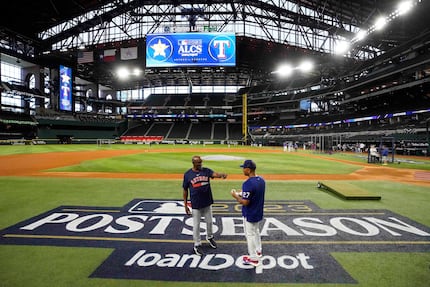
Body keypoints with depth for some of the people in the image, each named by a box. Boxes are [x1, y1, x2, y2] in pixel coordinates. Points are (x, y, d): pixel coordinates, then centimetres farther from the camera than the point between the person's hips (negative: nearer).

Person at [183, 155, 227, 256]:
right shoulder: (187, 174, -6)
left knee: (209, 222, 18)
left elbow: (215, 174, -24)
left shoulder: (206, 171, -3)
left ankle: (209, 237, 44)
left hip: (207, 203, 2)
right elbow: (185, 190, -1)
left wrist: (222, 175, -47)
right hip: (196, 204, -2)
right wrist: (185, 205, -2)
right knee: (196, 225, 8)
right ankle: (197, 245, 26)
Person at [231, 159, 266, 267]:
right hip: (259, 213, 8)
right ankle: (258, 251, 43)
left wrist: (235, 196, -12)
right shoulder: (261, 180, -2)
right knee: (256, 232, 26)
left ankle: (253, 258, 22)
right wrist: (243, 193, 12)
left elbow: (245, 202, -28)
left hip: (250, 215, -8)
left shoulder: (248, 183, -30)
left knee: (250, 235, 8)